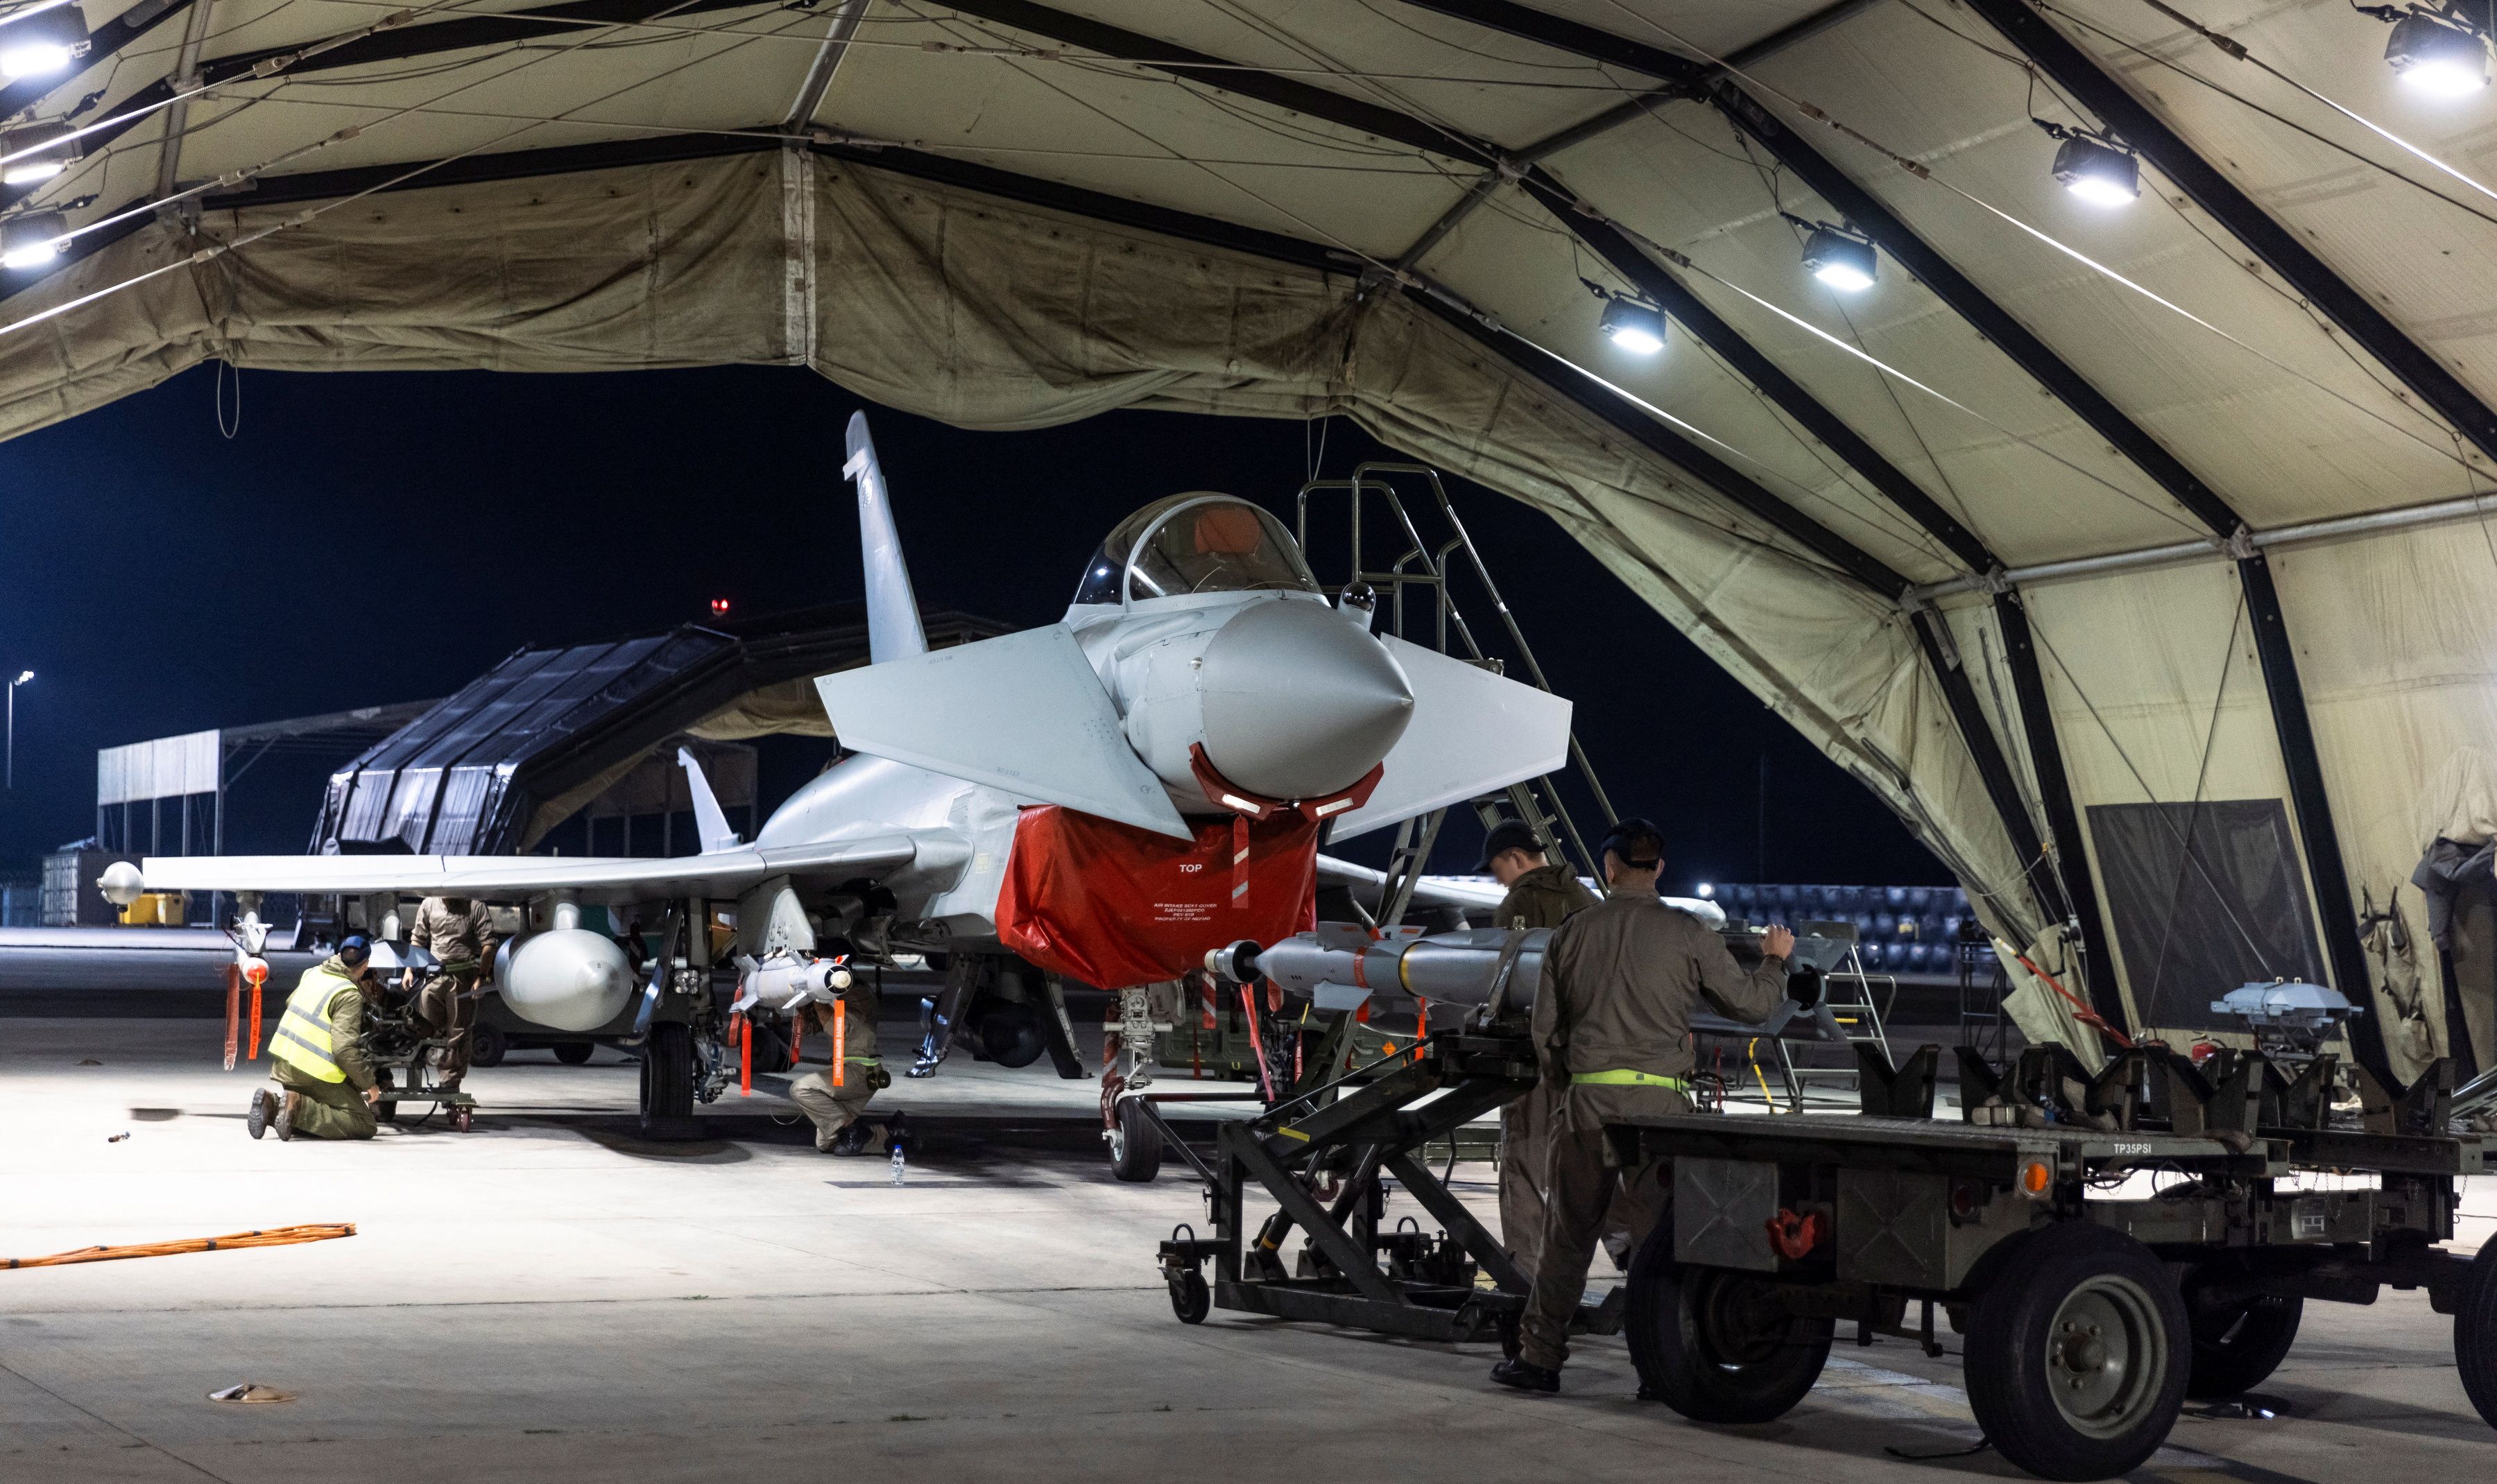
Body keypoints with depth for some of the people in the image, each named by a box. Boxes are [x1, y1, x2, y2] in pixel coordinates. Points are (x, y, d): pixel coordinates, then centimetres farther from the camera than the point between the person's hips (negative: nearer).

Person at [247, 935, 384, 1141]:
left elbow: (290, 1002, 28)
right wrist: (369, 1084, -11)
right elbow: (344, 1049, -23)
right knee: (365, 1126, -6)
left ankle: (271, 1103, 0)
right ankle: (299, 1108, -20)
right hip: (314, 1075, -8)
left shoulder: (313, 973, 8)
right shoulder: (350, 996, -17)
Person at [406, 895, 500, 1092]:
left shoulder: (475, 907, -4)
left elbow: (489, 944, -6)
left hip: (464, 976, -4)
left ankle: (451, 1082, 6)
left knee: (458, 1030, 0)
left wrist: (481, 978, -12)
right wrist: (409, 970, 9)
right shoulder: (430, 905, 7)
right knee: (424, 1025, -1)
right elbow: (417, 940, 17)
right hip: (436, 973, 4)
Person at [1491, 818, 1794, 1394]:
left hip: (1585, 1098, 2)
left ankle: (1539, 1357, 16)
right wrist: (1775, 959, 28)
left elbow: (1545, 1027, 11)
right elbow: (1750, 1003, 7)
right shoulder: (1688, 934, -1)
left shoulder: (1573, 932, 7)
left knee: (1567, 1234, 11)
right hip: (1656, 1101, -2)